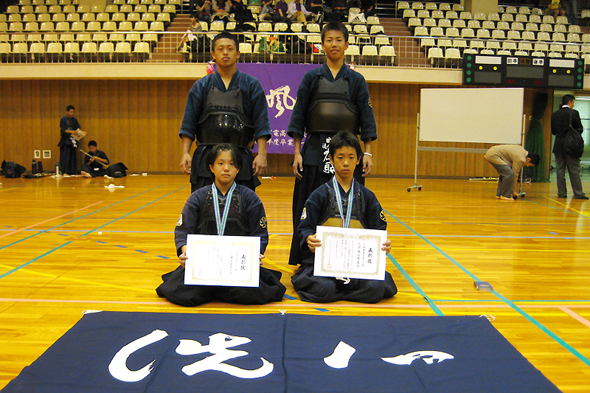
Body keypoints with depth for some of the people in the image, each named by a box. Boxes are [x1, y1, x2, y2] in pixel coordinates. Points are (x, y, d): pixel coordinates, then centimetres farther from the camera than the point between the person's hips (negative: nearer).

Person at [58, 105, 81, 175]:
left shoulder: (74, 120, 13)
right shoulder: (63, 119, -2)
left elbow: (78, 128, 10)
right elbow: (63, 130, -10)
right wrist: (71, 131, -26)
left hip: (72, 140, 5)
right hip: (65, 140, -5)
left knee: (72, 156, 3)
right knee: (65, 156, -8)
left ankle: (72, 172, 6)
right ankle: (64, 172, -7)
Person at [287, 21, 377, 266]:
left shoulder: (356, 80, 9)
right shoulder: (311, 77, 8)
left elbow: (366, 117, 6)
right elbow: (298, 116, 5)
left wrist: (368, 153, -2)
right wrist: (297, 153, -2)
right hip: (315, 151, 0)